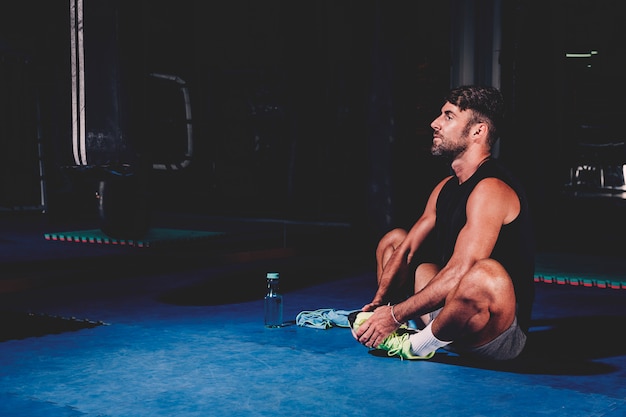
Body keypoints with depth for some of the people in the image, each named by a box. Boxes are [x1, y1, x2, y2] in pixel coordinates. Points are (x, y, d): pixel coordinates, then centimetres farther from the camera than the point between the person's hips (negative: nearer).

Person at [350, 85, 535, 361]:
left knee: (487, 274, -43)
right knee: (393, 239, 18)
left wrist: (395, 315, -23)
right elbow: (407, 248, 11)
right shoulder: (446, 187, 11)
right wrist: (378, 303, -3)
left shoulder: (490, 190, -19)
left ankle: (419, 344, -17)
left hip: (499, 335, -9)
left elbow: (458, 273, -27)